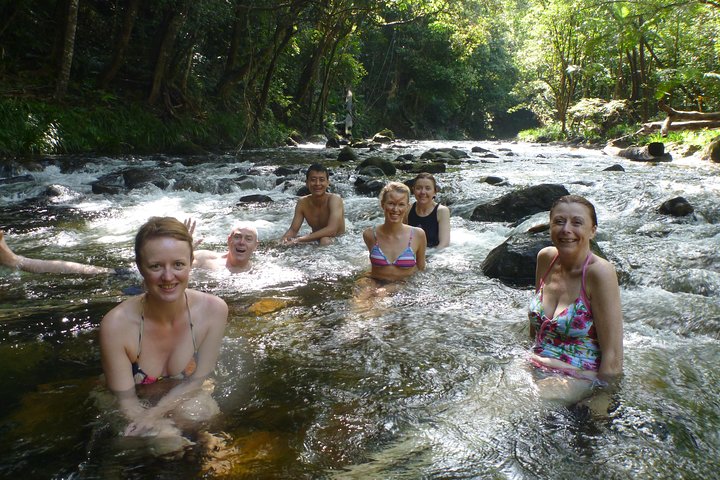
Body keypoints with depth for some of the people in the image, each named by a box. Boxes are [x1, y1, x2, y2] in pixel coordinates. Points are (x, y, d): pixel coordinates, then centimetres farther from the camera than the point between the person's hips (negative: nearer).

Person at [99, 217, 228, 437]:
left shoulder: (213, 310, -20)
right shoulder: (116, 325, -25)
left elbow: (197, 381, -11)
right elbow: (126, 401, -16)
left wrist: (154, 414, -25)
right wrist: (161, 428, -32)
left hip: (188, 405, 2)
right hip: (137, 417, -1)